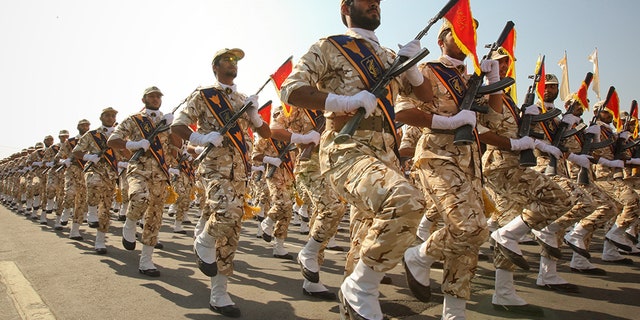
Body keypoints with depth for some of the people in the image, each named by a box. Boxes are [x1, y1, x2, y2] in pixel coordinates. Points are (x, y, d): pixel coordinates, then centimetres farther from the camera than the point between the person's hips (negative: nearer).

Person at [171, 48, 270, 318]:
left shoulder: (243, 100, 19)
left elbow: (265, 133, 19)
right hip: (215, 166, -5)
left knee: (230, 231, 4)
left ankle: (218, 295, 14)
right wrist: (202, 138, -16)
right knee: (227, 211, -32)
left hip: (240, 170, 6)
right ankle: (204, 244, 2)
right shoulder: (203, 96, 4)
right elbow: (177, 125, 1)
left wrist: (254, 113, 1)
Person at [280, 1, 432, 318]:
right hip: (346, 149, -7)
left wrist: (411, 66, 4)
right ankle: (360, 292, -13)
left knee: (369, 243, 10)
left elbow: (426, 97, 24)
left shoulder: (389, 56, 24)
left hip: (386, 153, 7)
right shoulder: (328, 47, 6)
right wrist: (344, 101, -17)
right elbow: (289, 89, -5)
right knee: (405, 200, -32)